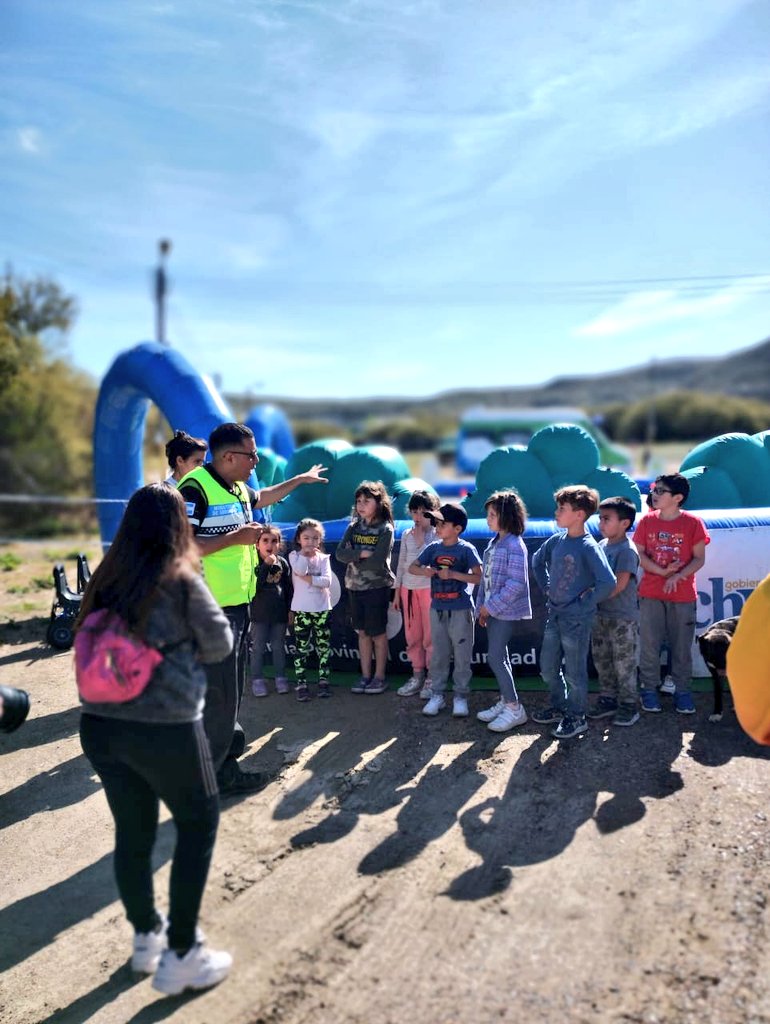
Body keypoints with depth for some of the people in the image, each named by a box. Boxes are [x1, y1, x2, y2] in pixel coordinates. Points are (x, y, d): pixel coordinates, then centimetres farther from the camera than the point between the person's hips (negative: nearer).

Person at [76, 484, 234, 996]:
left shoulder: (105, 579, 3)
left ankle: (146, 936, 37)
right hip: (165, 727, -5)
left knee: (133, 830, 19)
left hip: (100, 723, 5)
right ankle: (180, 956, 17)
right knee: (199, 823, 14)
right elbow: (220, 644, -2)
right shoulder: (182, 580, -10)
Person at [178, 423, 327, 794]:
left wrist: (301, 479, 38)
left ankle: (228, 750, 36)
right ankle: (216, 774, 8)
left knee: (231, 691, 20)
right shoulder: (195, 488, -18)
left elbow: (263, 496, 35)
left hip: (238, 605, 10)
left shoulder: (238, 489, 12)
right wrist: (236, 537, -22)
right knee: (219, 693, -3)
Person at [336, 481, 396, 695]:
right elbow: (340, 553, -4)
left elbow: (378, 562, -19)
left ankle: (379, 677, 13)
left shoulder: (385, 529, -9)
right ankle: (365, 676, 18)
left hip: (377, 587, -5)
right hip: (355, 587, 5)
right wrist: (361, 554, -17)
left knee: (377, 633, 3)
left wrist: (353, 561, -10)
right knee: (362, 632, 11)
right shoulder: (354, 527, 6)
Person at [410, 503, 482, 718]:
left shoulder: (466, 549, -9)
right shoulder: (433, 548, 4)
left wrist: (453, 574, -22)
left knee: (462, 655, 4)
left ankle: (460, 696, 15)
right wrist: (424, 571, -12)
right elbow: (412, 567, 10)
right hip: (437, 609, 4)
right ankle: (437, 694, 21)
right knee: (438, 654, 11)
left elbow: (479, 577, -14)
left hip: (461, 610, -4)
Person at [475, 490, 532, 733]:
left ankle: (515, 709, 2)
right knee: (500, 657, 14)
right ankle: (505, 701, 25)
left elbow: (516, 583, -21)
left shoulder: (514, 545, -16)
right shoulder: (493, 543, 10)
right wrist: (482, 607, 10)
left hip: (506, 611, -8)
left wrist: (491, 606, -17)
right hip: (492, 609, 8)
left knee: (495, 658, -8)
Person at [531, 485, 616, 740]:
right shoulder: (557, 540, 1)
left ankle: (576, 717, 24)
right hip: (554, 614, 7)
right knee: (548, 667, 18)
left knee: (574, 672, 7)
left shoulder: (588, 547, -20)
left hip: (577, 620, -7)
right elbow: (538, 561, 20)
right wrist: (546, 588, 11)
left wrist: (585, 602, -17)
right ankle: (560, 707, 38)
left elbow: (608, 582, -27)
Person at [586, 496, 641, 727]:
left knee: (624, 663, 2)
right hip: (601, 614, 8)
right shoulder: (601, 545, 9)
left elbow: (618, 585, -21)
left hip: (623, 617, -8)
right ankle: (608, 699, 27)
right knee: (602, 660, 15)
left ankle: (629, 705, 14)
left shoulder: (627, 550, -15)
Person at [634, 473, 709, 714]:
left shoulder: (692, 522, -6)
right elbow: (640, 554, 0)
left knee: (682, 645, 7)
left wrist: (677, 576, -19)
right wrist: (662, 572, -15)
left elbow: (699, 558, -5)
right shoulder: (647, 521, 0)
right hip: (651, 594, 1)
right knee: (650, 644, 5)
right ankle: (649, 689, 18)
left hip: (683, 596, -1)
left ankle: (682, 690, 21)